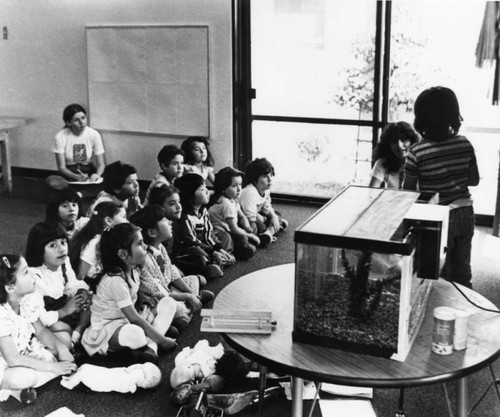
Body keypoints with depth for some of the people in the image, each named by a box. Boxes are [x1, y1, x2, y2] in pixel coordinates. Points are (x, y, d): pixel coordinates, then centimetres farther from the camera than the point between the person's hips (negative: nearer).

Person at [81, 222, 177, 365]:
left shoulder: (133, 273, 4)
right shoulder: (115, 281, -25)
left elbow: (134, 313, 8)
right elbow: (134, 318, -24)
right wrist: (162, 340, -20)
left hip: (127, 323, 10)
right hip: (104, 330, -10)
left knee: (168, 302, 2)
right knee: (135, 333, -45)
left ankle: (151, 347, -17)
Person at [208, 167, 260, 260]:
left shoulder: (233, 200, 8)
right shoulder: (226, 203, -23)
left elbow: (242, 217, 18)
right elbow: (234, 229, -22)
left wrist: (247, 227, -5)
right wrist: (250, 235, -9)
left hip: (227, 231, 10)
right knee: (249, 251, -24)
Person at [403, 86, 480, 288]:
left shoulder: (417, 151, -19)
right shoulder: (464, 144, -7)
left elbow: (408, 189, -10)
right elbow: (474, 180, 4)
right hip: (464, 214, 4)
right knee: (462, 273, 20)